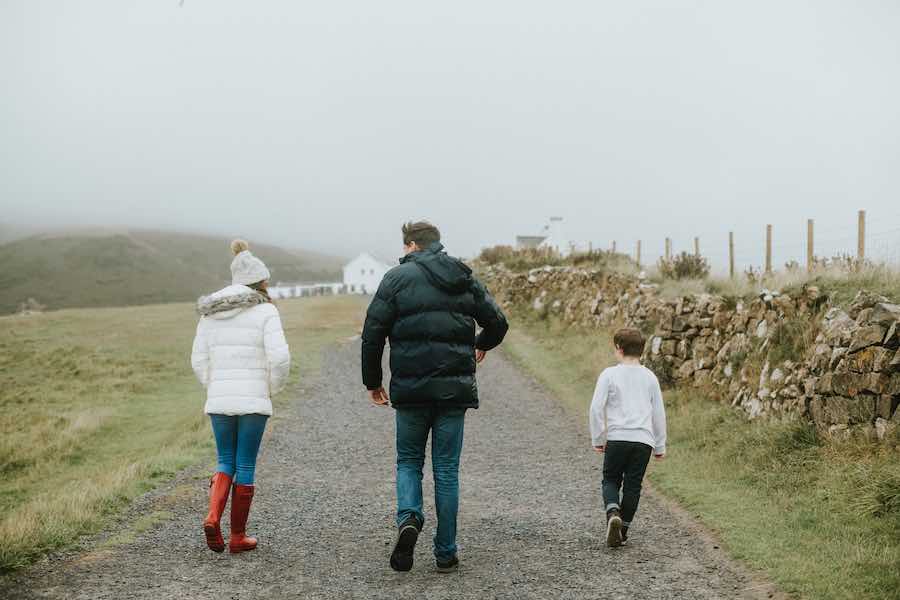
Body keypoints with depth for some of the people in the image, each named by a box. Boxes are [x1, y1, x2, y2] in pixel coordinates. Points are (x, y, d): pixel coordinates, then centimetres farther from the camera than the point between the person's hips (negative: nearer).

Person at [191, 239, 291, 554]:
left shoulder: (210, 313, 8)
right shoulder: (265, 311, -7)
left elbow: (199, 360, 8)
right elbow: (279, 357, -16)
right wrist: (274, 388, 1)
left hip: (219, 401, 4)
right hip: (254, 401, -4)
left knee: (226, 463, 17)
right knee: (245, 467, 7)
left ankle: (212, 517, -7)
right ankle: (237, 536, 13)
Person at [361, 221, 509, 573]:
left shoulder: (398, 277, -1)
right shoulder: (465, 280, 9)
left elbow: (373, 332, -5)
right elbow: (498, 323, 14)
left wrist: (372, 382, 6)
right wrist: (482, 346, 36)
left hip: (410, 388, -2)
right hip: (454, 389, 2)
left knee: (408, 461, 15)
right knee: (447, 468, 8)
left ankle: (408, 518, -12)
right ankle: (446, 553, 10)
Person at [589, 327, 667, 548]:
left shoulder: (609, 374, -2)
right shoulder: (650, 377, 9)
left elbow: (596, 408, -6)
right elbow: (659, 413, 13)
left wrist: (597, 439, 4)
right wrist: (660, 446, 20)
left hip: (616, 437, -2)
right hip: (643, 440, 2)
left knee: (610, 480, 11)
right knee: (633, 486, 9)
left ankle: (613, 513, -15)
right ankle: (623, 530, 10)